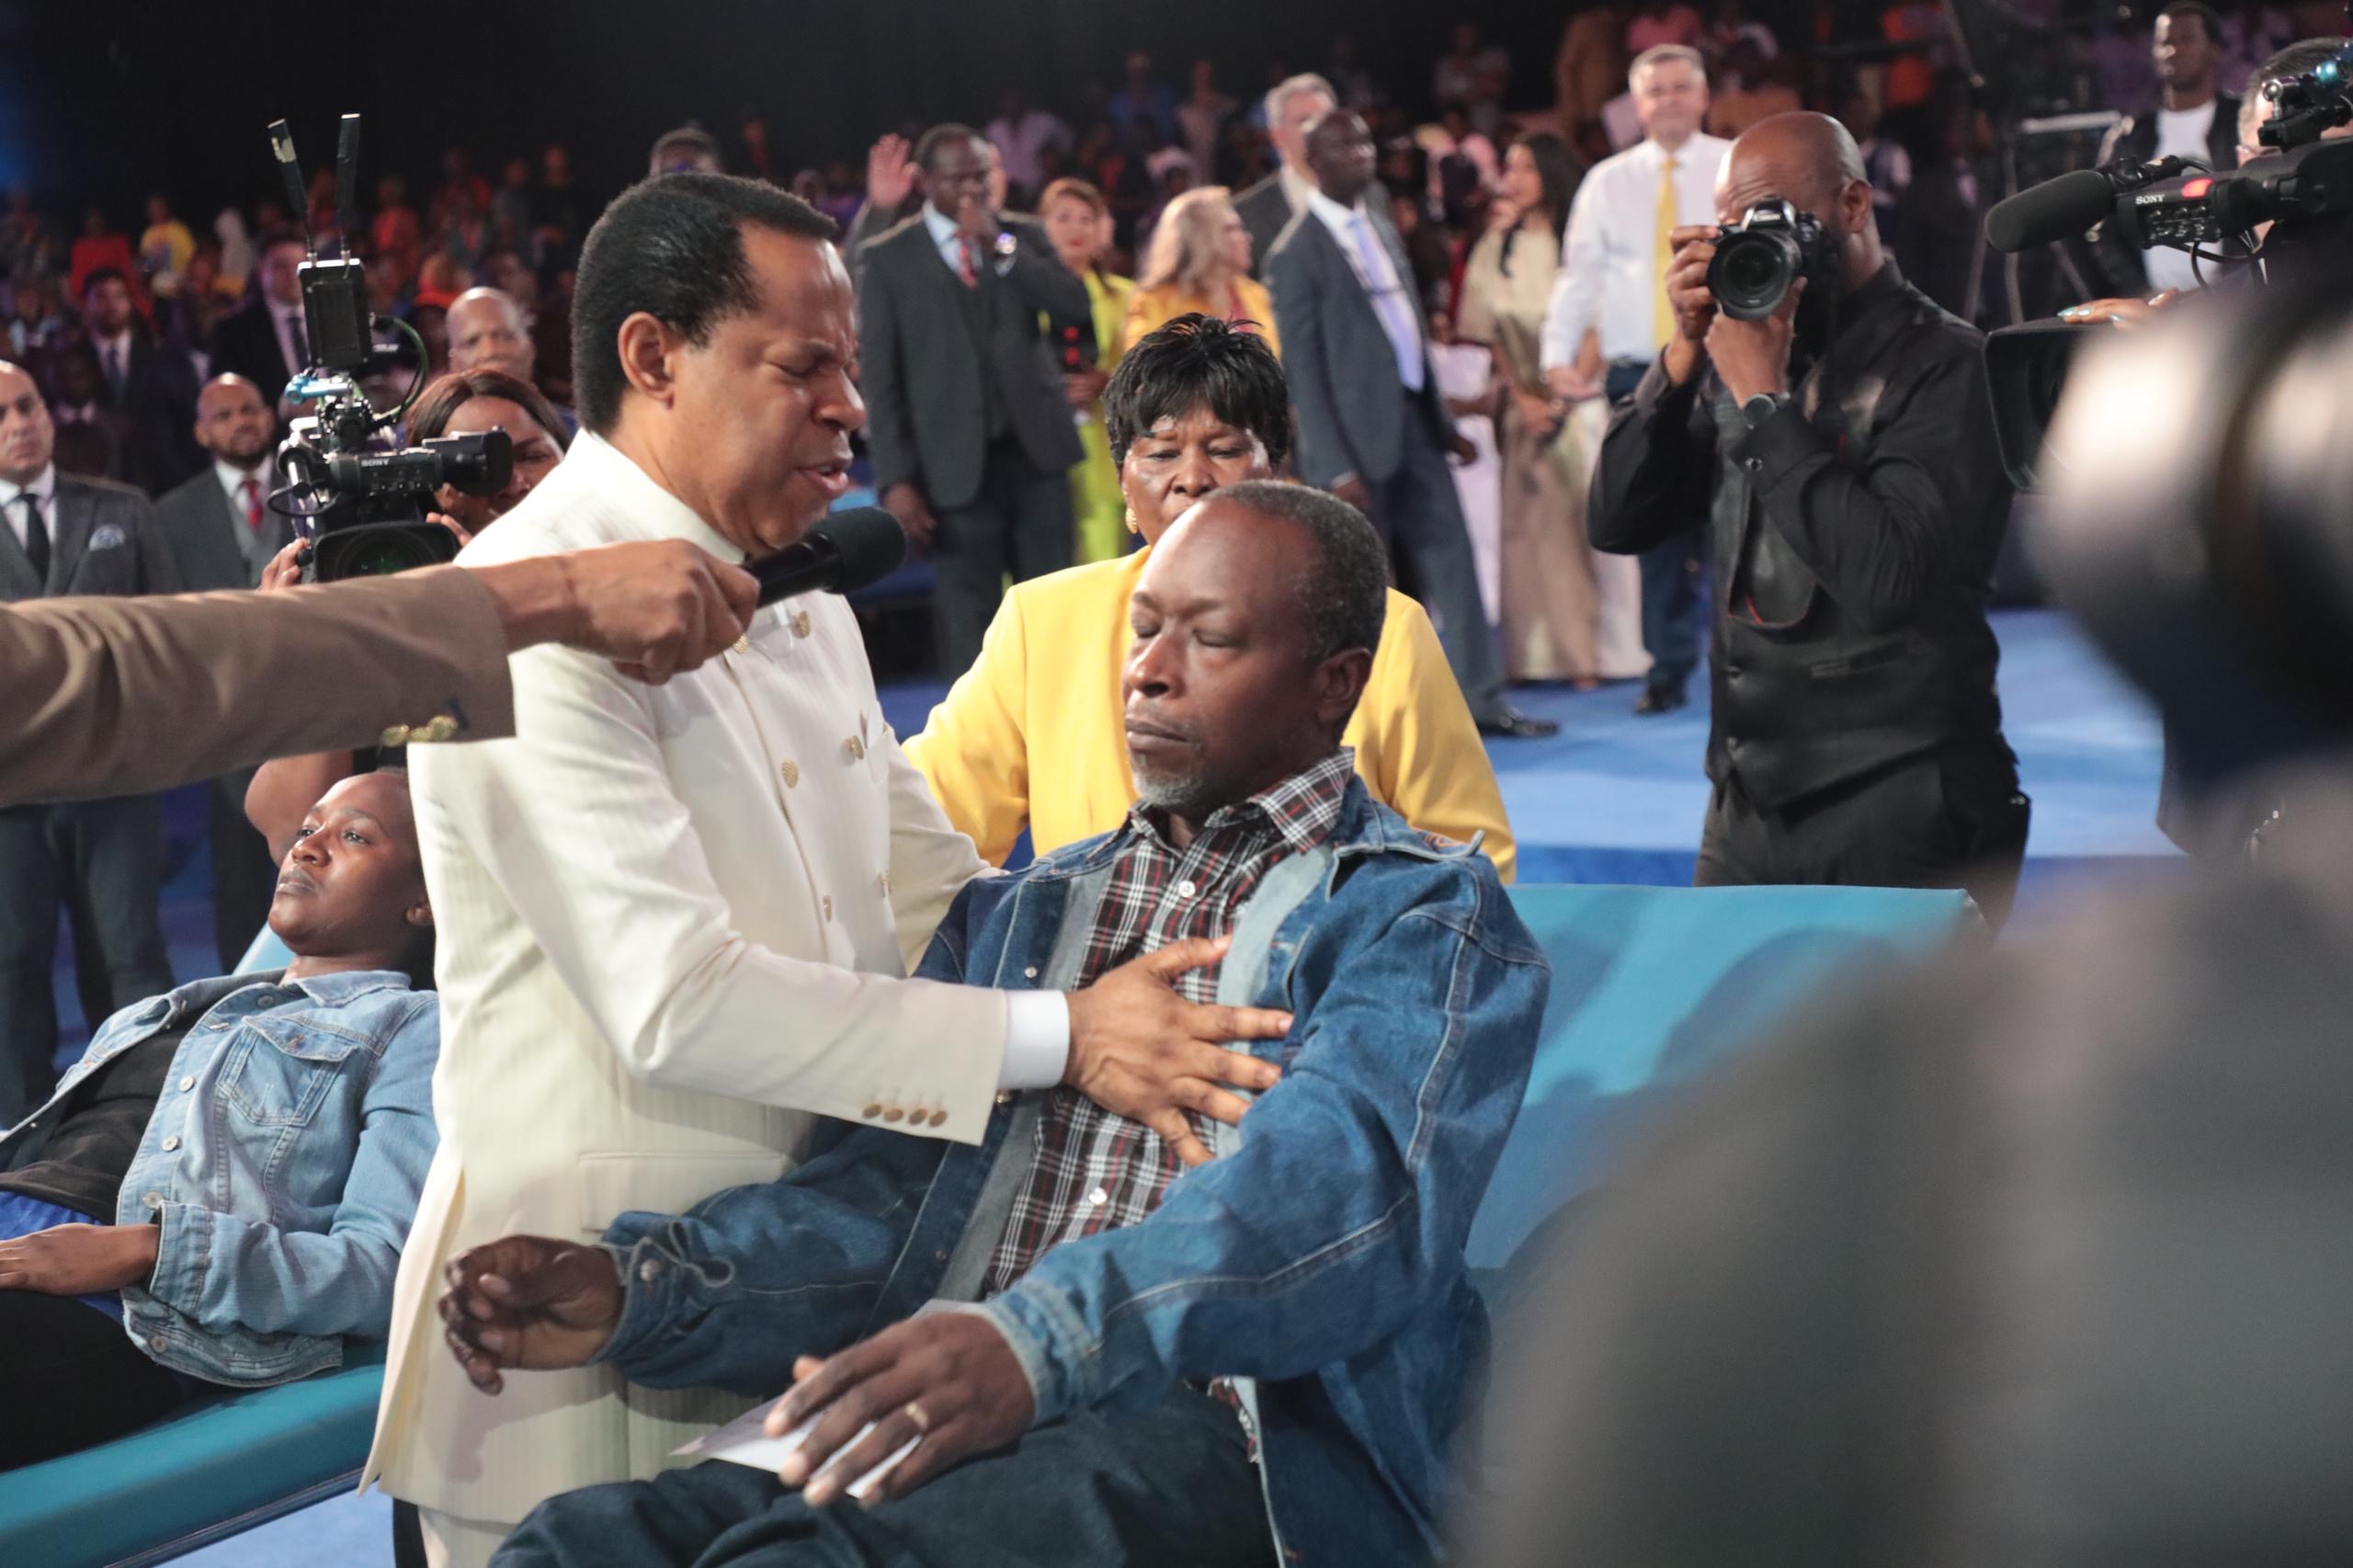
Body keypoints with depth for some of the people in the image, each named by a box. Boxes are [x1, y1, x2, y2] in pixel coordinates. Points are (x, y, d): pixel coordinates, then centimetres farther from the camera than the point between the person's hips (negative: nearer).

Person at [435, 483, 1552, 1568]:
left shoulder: (1421, 917, 5)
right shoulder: (1014, 914, 24)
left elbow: (1334, 1177, -15)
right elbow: (900, 1187, 12)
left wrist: (1036, 1339, -34)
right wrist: (635, 1289, -8)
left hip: (1230, 1434, -5)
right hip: (940, 1413, 5)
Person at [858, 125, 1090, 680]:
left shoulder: (1023, 235, 11)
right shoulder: (889, 258, 2)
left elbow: (1076, 306, -3)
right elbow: (880, 377, -2)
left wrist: (1002, 248, -11)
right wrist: (895, 478, -9)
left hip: (1036, 448, 3)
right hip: (957, 463, -3)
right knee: (967, 620, -1)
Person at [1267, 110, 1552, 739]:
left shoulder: (1380, 225, 13)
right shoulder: (1296, 253, -10)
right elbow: (1303, 370, -12)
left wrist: (1444, 422, 15)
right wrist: (1336, 468, -16)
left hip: (1414, 420, 7)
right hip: (1358, 432, -7)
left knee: (1450, 562, 6)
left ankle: (1480, 699, 12)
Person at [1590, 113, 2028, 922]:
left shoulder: (1940, 362, -10)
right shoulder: (1736, 356, 9)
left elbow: (1886, 580, -22)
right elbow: (1617, 522, 4)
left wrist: (1764, 399, -17)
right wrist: (1684, 352, -5)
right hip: (1749, 800, 6)